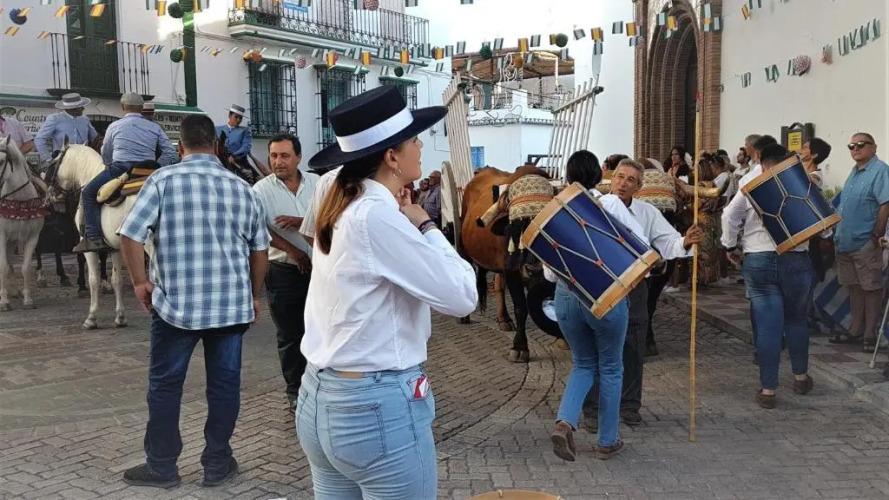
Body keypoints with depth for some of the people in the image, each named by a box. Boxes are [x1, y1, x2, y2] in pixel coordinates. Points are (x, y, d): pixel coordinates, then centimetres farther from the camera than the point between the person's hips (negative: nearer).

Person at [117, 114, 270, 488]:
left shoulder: (163, 180, -4)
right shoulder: (242, 187, 7)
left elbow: (131, 235, -10)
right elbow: (260, 250, 11)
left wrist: (140, 281, 3)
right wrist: (254, 295, 22)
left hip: (177, 302, -3)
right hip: (232, 304, 3)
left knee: (165, 384, 10)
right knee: (224, 382, 10)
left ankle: (161, 466, 19)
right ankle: (217, 463, 18)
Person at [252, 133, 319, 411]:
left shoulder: (316, 183, 2)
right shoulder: (262, 189, -5)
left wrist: (298, 221, -21)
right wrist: (291, 250, -18)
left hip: (319, 266, 2)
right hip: (284, 273, -2)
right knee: (290, 335, 7)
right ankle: (295, 390, 21)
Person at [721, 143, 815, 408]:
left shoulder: (750, 186, 4)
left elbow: (730, 216, 3)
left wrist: (730, 245, 13)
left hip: (758, 261, 0)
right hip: (796, 260, 1)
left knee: (767, 325, 1)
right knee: (796, 319, 19)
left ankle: (768, 389, 3)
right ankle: (801, 377, 33)